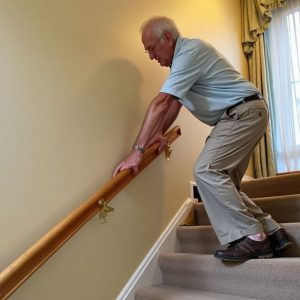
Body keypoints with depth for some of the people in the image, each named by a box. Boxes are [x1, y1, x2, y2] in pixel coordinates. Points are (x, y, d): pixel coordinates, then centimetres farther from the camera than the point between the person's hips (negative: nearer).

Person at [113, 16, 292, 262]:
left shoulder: (189, 52, -17)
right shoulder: (182, 57, 15)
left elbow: (160, 103, -26)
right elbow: (174, 102, 18)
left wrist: (138, 151, -30)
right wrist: (160, 133, 5)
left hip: (244, 112, -10)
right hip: (239, 115, 10)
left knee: (206, 170, -20)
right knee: (223, 182, 7)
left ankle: (251, 237, -13)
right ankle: (271, 232, 12)